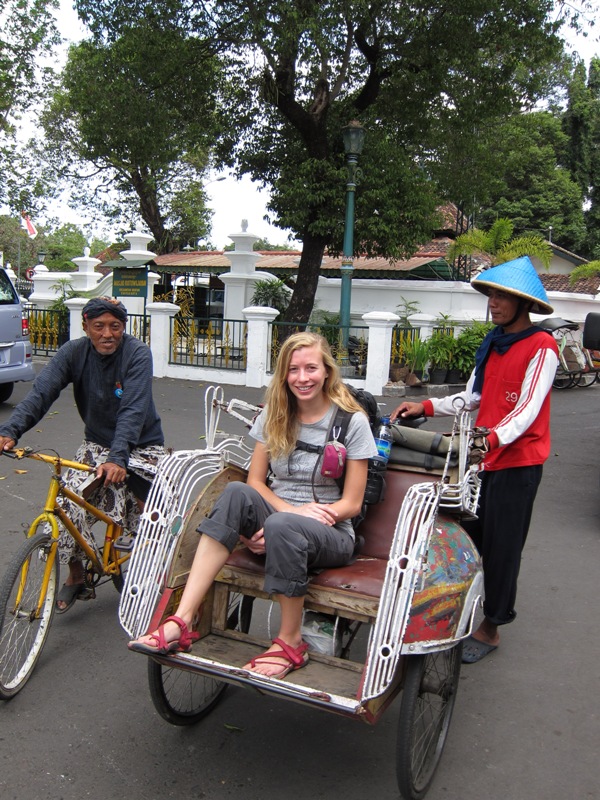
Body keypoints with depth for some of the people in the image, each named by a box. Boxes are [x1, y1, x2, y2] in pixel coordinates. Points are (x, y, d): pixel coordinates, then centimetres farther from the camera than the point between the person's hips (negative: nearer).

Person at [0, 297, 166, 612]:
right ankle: (76, 577, 8)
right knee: (70, 502, -15)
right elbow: (41, 393, -20)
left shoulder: (137, 353, -19)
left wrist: (117, 458, -43)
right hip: (97, 444, 3)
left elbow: (133, 410, -30)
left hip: (141, 446, -3)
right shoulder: (74, 352, -8)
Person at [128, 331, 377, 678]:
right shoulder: (274, 416, 9)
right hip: (275, 515, 4)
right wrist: (292, 509, -16)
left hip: (331, 535, -3)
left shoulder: (353, 421, -5)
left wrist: (284, 519, -19)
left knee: (281, 526, -38)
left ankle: (291, 642, -15)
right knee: (237, 493, -29)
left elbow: (352, 504, -7)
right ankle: (182, 621, -34)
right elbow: (255, 482, 5)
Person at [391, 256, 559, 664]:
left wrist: (493, 438, -35)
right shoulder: (492, 343, 14)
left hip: (517, 462, -7)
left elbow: (528, 409, -20)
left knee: (501, 546, 2)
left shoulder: (541, 346, -11)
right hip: (483, 458, 7)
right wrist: (426, 407, 4)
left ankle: (491, 627, 17)